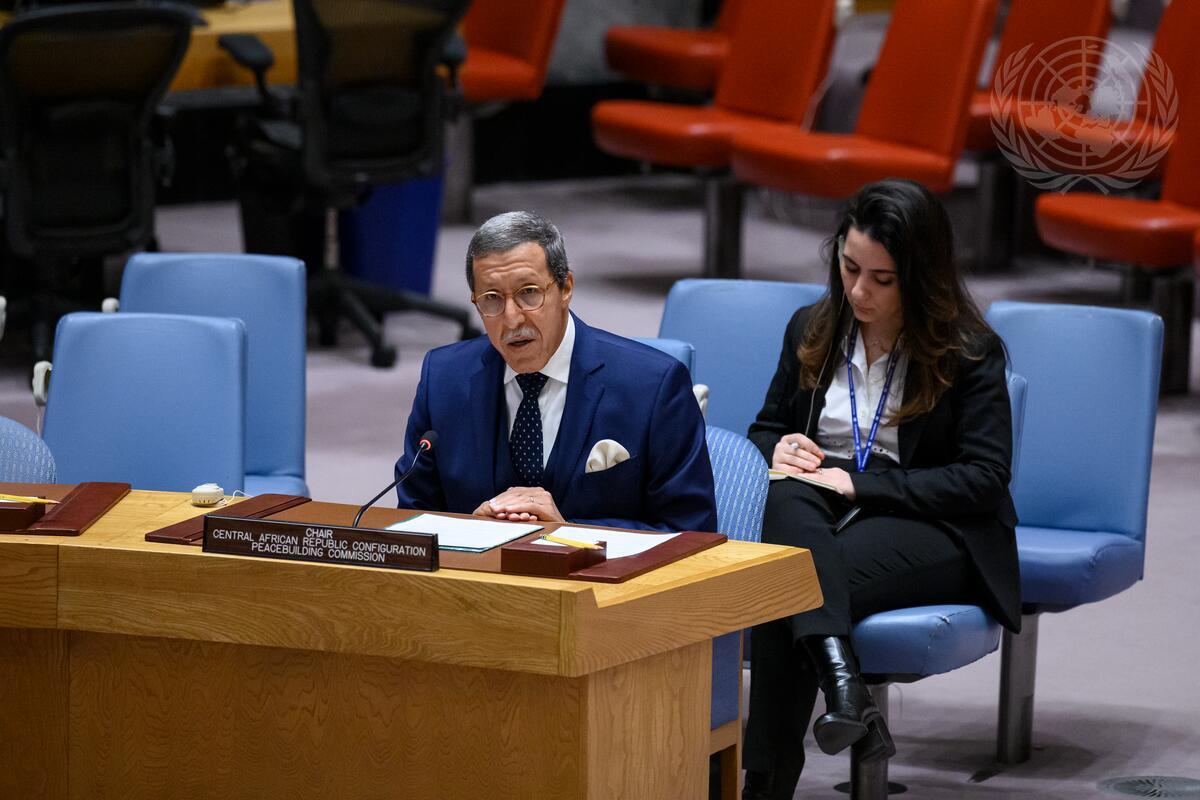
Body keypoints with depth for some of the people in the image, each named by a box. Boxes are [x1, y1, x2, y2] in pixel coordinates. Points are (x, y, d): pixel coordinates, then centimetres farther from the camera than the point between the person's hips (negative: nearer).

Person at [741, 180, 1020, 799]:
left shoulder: (970, 351, -3)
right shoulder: (811, 330, 12)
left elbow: (983, 479, -10)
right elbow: (766, 429, 23)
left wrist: (858, 484, -17)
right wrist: (778, 448, -4)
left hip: (935, 532, -4)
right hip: (820, 516, 4)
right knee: (787, 493, -36)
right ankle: (841, 682, -52)